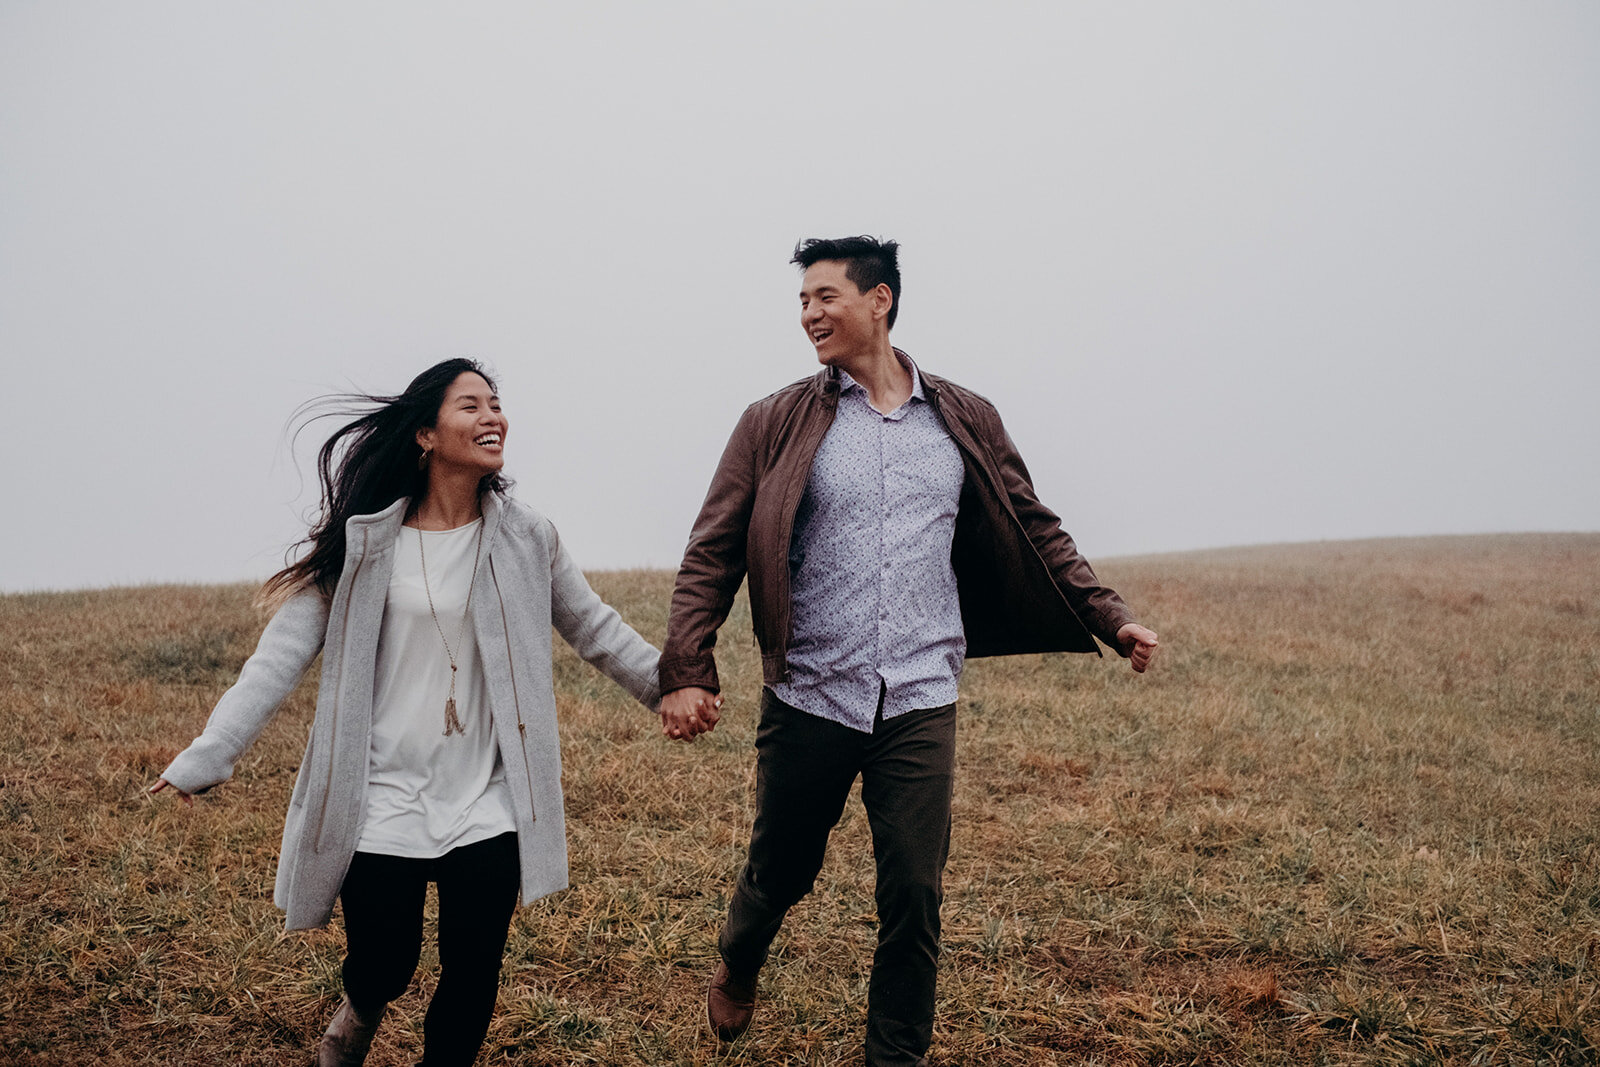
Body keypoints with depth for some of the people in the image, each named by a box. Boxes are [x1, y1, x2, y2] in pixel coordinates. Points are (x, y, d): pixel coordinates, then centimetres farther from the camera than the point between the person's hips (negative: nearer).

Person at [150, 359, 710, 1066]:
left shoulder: (526, 539, 2)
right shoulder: (363, 542, -5)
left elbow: (596, 630, 13)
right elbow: (282, 654, -6)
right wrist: (206, 757, -11)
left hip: (487, 810, 2)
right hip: (381, 806, -1)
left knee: (472, 982, 3)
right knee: (383, 968, 8)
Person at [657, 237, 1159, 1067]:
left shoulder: (966, 424, 6)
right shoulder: (776, 425, 1)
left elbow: (1035, 534, 14)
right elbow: (713, 555, -2)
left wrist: (1109, 618, 7)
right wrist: (686, 669, -12)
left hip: (920, 705, 1)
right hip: (808, 699, 0)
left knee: (914, 899, 2)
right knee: (780, 873, 15)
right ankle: (737, 962, 48)